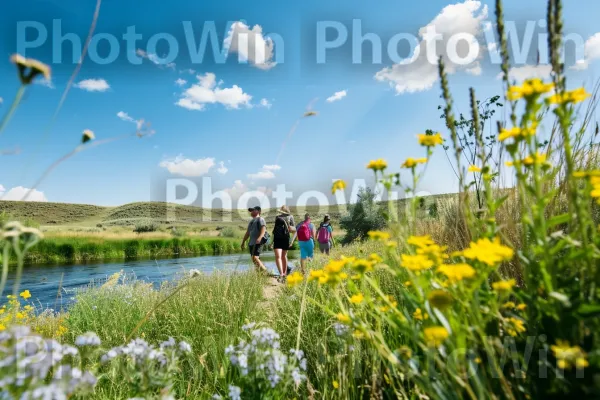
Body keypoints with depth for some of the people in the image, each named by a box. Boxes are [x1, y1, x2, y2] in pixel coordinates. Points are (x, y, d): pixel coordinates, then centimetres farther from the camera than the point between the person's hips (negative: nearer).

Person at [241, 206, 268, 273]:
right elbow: (247, 233, 31)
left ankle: (264, 271, -12)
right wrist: (243, 242, 28)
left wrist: (260, 237, -31)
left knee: (255, 257, -19)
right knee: (254, 259, 4)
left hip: (258, 242, -8)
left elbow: (263, 228, -15)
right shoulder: (251, 221, 26)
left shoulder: (260, 219, 1)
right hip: (251, 243, 8)